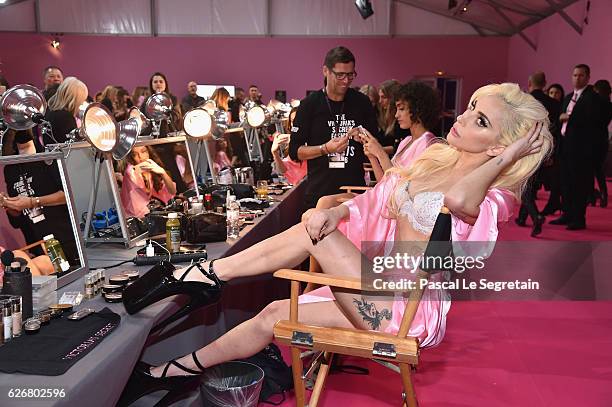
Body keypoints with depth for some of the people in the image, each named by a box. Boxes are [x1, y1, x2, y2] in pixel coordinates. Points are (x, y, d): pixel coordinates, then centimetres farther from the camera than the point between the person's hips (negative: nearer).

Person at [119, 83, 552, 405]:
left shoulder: (492, 196, -14)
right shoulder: (433, 158, 7)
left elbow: (458, 198, -40)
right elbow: (374, 203, 6)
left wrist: (508, 156, -25)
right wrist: (336, 212, -15)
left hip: (408, 305, -7)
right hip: (379, 284, 7)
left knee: (316, 234, -18)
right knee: (274, 315, 1)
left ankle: (208, 274, -6)